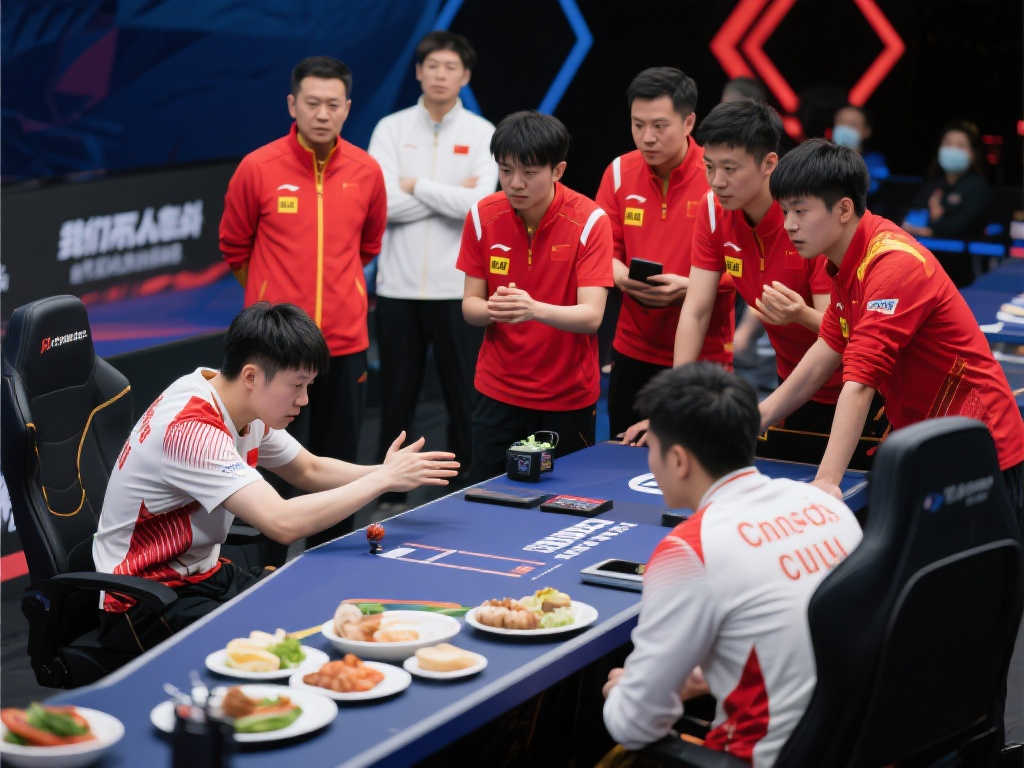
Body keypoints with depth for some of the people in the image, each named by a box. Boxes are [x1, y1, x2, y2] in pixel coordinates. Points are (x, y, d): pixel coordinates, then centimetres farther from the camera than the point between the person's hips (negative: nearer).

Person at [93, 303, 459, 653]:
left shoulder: (248, 409, 1)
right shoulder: (192, 429, -28)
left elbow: (310, 470, 16)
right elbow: (282, 523, -36)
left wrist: (385, 472, -4)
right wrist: (382, 479, -26)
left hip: (205, 575, 9)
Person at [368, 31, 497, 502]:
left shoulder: (482, 134, 0)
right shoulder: (391, 129, 3)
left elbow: (476, 204, -14)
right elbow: (384, 203, -10)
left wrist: (415, 185, -8)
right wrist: (451, 194, -10)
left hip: (457, 289, -1)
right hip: (399, 287, 1)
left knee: (465, 400, 6)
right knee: (396, 399, 10)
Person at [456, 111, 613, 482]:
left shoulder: (589, 221, -14)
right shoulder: (482, 215, -5)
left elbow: (591, 316, -20)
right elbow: (469, 305, -2)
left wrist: (535, 309, -39)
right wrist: (492, 310, -26)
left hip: (569, 396, -2)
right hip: (497, 392, 2)